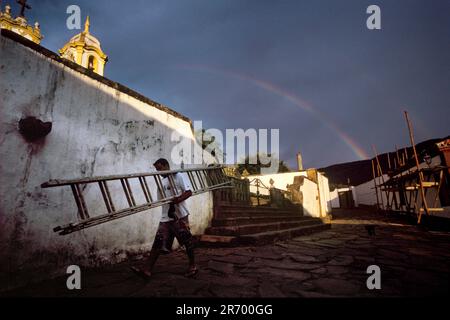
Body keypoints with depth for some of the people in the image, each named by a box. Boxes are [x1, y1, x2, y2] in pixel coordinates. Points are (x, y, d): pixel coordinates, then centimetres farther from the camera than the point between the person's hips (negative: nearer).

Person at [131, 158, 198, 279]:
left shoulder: (178, 177, -3)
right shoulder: (161, 181, 15)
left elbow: (189, 192, -9)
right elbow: (161, 200, 15)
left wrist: (178, 200, -23)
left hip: (180, 216, -5)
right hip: (165, 217, 6)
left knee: (187, 241, 4)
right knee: (158, 243, 0)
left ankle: (193, 266, 22)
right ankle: (148, 271, 3)